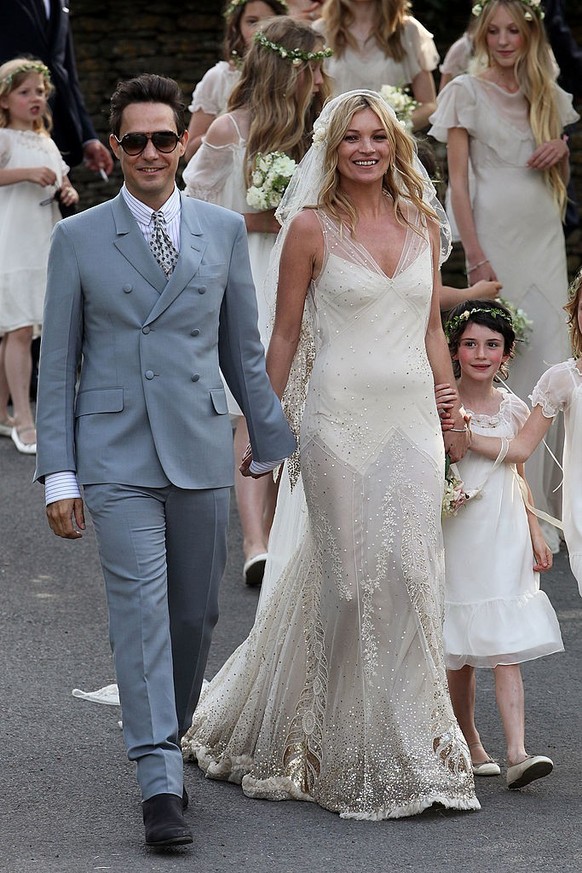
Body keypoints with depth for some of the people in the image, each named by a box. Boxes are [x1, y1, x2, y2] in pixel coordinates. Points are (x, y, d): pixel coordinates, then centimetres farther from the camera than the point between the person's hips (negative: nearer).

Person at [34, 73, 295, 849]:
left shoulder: (224, 231, 7)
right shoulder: (78, 239, 2)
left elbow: (244, 351, 14)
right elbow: (57, 364, 3)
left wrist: (278, 449, 13)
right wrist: (58, 475, -3)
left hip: (200, 450, 3)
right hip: (116, 456, -2)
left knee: (195, 612, 8)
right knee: (142, 610, -11)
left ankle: (171, 736, 31)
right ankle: (160, 784, -13)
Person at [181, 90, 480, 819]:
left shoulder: (422, 225, 10)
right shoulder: (312, 228, -2)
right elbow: (284, 334, 1)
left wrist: (453, 412, 9)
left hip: (412, 417, 4)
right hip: (342, 415, -4)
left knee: (410, 569, -1)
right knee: (352, 573, -1)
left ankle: (414, 748, 12)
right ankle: (355, 757, 11)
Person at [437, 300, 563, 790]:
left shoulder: (514, 410, 7)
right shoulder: (439, 407, -3)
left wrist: (535, 533, 15)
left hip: (505, 537, 2)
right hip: (456, 537, -2)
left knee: (508, 648, -7)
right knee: (460, 653, 5)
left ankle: (517, 754, -15)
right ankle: (470, 746, 20)